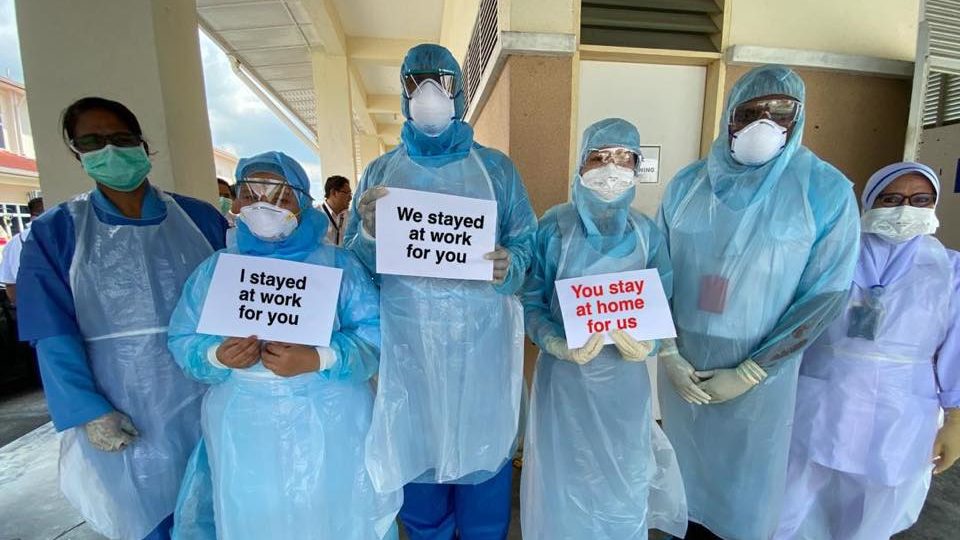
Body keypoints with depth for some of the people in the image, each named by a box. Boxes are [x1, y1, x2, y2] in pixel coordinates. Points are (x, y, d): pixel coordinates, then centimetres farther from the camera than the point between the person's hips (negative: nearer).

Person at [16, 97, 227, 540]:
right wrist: (90, 411, -11)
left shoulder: (200, 218, -1)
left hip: (206, 397, 1)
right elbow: (56, 334, -5)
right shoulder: (55, 232, -3)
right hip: (123, 410, -1)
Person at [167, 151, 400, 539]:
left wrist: (318, 359, -24)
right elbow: (182, 341, 6)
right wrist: (217, 356, -16)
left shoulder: (337, 264, -4)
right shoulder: (214, 269, 6)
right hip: (243, 429, 3)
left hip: (328, 426, -2)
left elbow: (375, 333, -10)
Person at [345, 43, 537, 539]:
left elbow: (529, 242, 2)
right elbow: (353, 266, 4)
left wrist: (508, 265, -20)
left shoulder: (496, 167, 5)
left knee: (483, 451, 13)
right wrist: (368, 234, -18)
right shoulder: (380, 171, 7)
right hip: (407, 344, 1)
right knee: (414, 456, 17)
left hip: (482, 342, 0)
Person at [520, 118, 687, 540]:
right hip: (563, 376, -2)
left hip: (624, 380, 2)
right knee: (564, 481, 14)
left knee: (623, 482, 19)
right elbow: (531, 303, -7)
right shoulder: (554, 226, -10)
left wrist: (648, 345, -17)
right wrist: (559, 345, -23)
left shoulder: (647, 233, -2)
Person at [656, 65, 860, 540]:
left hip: (761, 369, -2)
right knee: (686, 469, 21)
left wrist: (749, 373, -12)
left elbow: (825, 295, -9)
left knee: (746, 485, 15)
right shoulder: (688, 183, -1)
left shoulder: (826, 191, -8)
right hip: (684, 360, 3)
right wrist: (669, 354, -7)